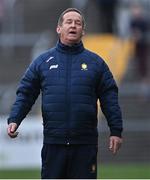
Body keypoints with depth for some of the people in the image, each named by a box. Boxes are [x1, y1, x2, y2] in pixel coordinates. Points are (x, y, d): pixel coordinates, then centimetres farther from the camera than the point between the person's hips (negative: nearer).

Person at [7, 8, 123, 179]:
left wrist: (116, 131, 0)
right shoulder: (42, 61, 9)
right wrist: (14, 120, -8)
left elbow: (109, 99, 6)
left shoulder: (95, 62, 8)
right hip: (53, 142, 0)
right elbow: (25, 94, 7)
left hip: (85, 144, 0)